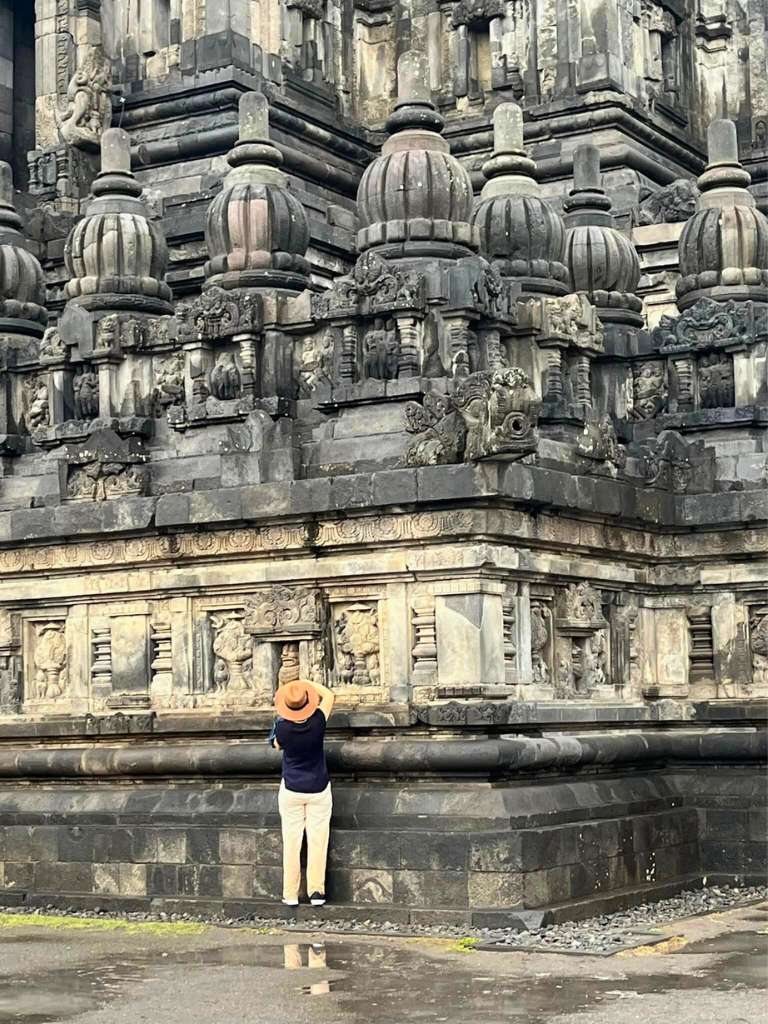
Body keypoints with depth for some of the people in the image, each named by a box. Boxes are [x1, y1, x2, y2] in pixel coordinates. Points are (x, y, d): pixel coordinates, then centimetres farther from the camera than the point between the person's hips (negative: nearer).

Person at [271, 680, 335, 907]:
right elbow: (329, 695, 2)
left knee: (291, 841, 5)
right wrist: (307, 683, 8)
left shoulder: (283, 728, -18)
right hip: (319, 789, 0)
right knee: (317, 840, 5)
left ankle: (290, 895, 6)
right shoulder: (317, 723, -17)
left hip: (291, 790, 0)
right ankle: (316, 891, 2)